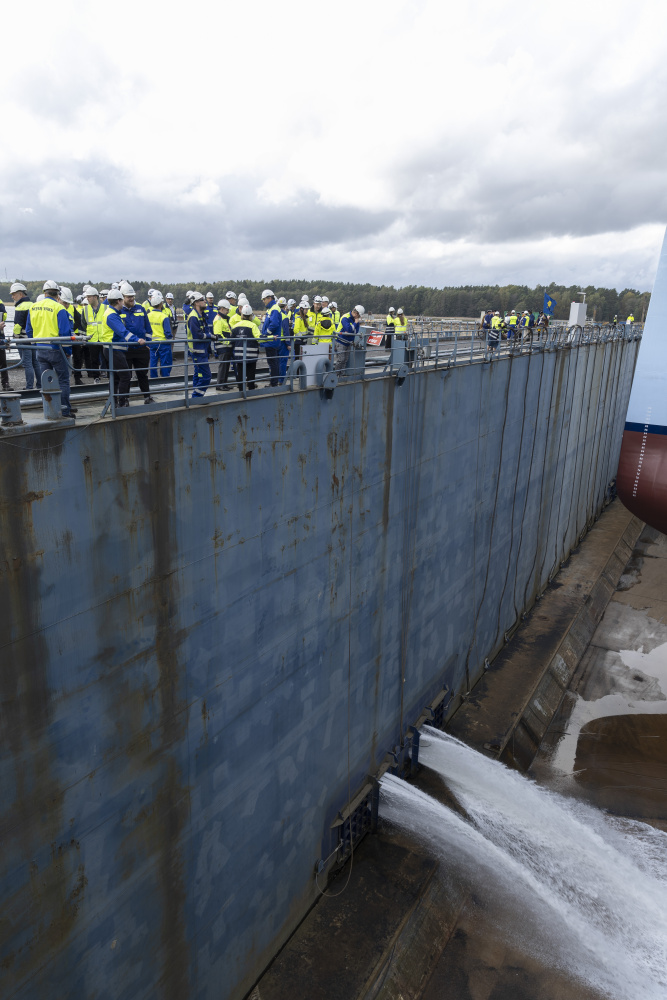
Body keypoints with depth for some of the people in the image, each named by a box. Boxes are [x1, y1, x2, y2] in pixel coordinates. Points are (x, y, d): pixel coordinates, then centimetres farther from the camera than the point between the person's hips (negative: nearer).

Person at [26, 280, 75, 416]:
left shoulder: (33, 307, 8)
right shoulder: (59, 308, -12)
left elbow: (28, 330, 14)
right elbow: (65, 331, -14)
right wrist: (68, 349, -4)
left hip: (39, 350, 6)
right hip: (55, 349, -6)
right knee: (63, 380, 2)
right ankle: (65, 410, 1)